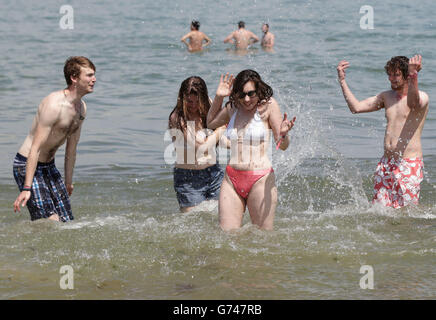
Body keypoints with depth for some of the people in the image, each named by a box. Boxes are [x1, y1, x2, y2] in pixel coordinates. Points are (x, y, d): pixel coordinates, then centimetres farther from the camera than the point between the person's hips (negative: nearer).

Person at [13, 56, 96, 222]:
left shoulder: (81, 107, 4)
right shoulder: (54, 105, -24)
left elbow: (71, 148, 16)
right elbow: (35, 148, -26)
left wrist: (68, 182, 22)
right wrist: (26, 188, -30)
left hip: (49, 165, 9)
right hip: (26, 165, -9)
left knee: (66, 221, 5)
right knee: (51, 223, -16)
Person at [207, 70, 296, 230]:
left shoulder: (268, 105, -3)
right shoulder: (232, 107, 10)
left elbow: (283, 146, -4)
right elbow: (210, 123, 30)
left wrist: (283, 134, -28)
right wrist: (218, 97, 16)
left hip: (261, 179, -4)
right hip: (231, 180, 4)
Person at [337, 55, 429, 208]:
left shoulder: (422, 97, -5)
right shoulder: (386, 96, 16)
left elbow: (414, 103, -31)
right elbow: (356, 107, 11)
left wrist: (413, 77, -48)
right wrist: (342, 81, 4)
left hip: (409, 164, -6)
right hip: (386, 163, 6)